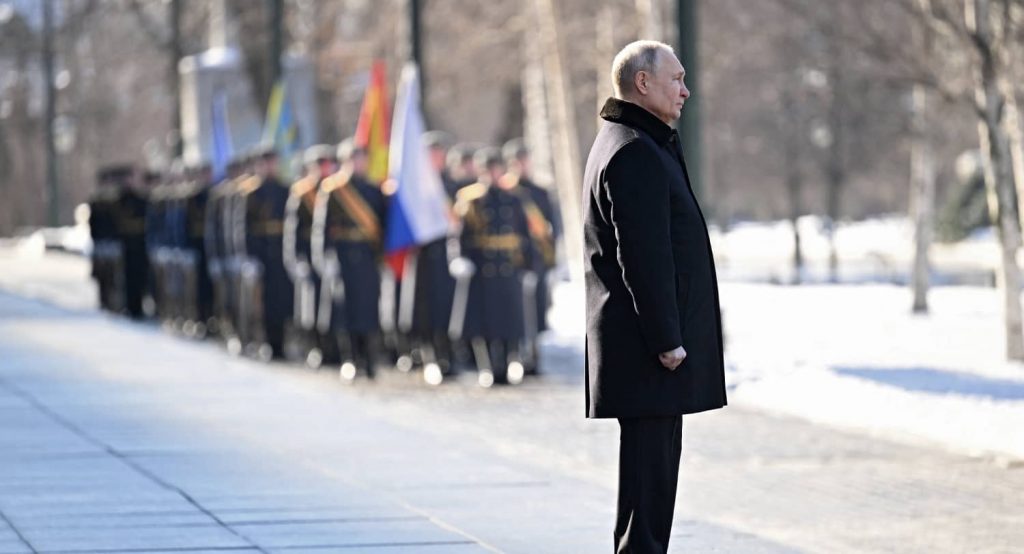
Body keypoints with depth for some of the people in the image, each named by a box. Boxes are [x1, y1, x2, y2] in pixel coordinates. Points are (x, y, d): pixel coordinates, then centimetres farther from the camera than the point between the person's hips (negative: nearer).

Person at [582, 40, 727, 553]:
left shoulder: (633, 145, 19)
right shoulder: (635, 153, -15)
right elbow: (643, 256, -21)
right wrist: (666, 338, -21)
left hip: (648, 340, 11)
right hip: (647, 343, -11)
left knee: (656, 464, 13)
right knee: (648, 467, -8)